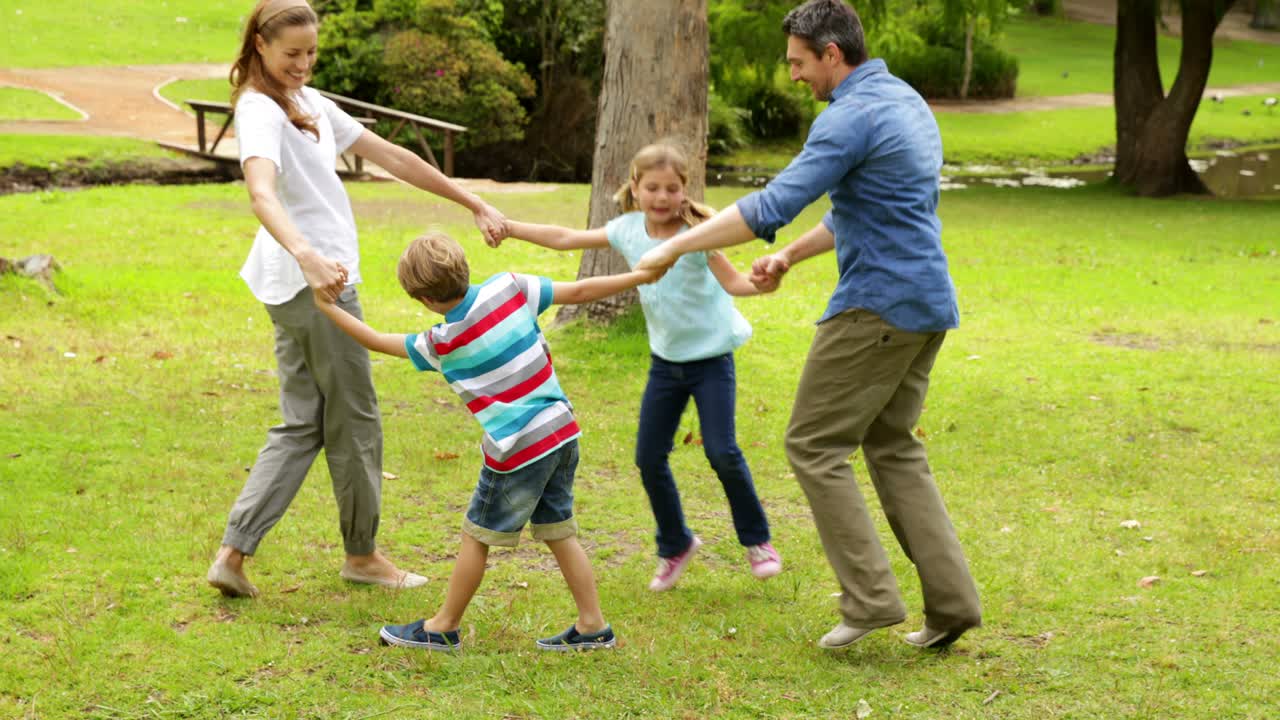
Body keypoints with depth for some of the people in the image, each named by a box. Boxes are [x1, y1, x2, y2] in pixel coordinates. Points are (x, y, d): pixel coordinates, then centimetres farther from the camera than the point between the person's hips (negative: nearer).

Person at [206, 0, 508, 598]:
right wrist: (307, 255, -53)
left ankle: (233, 553, 7)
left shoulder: (310, 103, 15)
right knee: (355, 419, 4)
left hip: (306, 282, 10)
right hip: (313, 281, -10)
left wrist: (474, 205, 13)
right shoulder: (260, 112, -15)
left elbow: (390, 157, 15)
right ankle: (361, 553, 19)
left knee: (302, 425, 10)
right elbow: (262, 195, -34)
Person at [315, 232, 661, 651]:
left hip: (517, 451, -6)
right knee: (559, 533, 16)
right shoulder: (509, 287, -5)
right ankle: (593, 626, 17)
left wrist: (328, 308, 10)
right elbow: (579, 291, -2)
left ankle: (443, 628, 20)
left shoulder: (442, 343, -12)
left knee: (476, 537, 8)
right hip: (562, 430, 6)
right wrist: (641, 276, 7)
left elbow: (378, 341, 1)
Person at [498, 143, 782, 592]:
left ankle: (756, 540, 10)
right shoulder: (629, 229, -4)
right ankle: (675, 545, 25)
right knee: (649, 458, 3)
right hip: (665, 360, 5)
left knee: (722, 452, -13)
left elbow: (731, 281, -25)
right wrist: (508, 227, 2)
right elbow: (566, 239, 3)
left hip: (711, 357, -5)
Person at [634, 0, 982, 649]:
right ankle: (950, 602, 10)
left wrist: (675, 247, -15)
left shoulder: (852, 116, -16)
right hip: (927, 304, 10)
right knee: (893, 448, 16)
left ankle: (870, 597, -3)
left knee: (814, 446, 0)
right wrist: (790, 255, 24)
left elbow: (772, 206, -21)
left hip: (877, 307, -9)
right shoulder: (906, 101, 15)